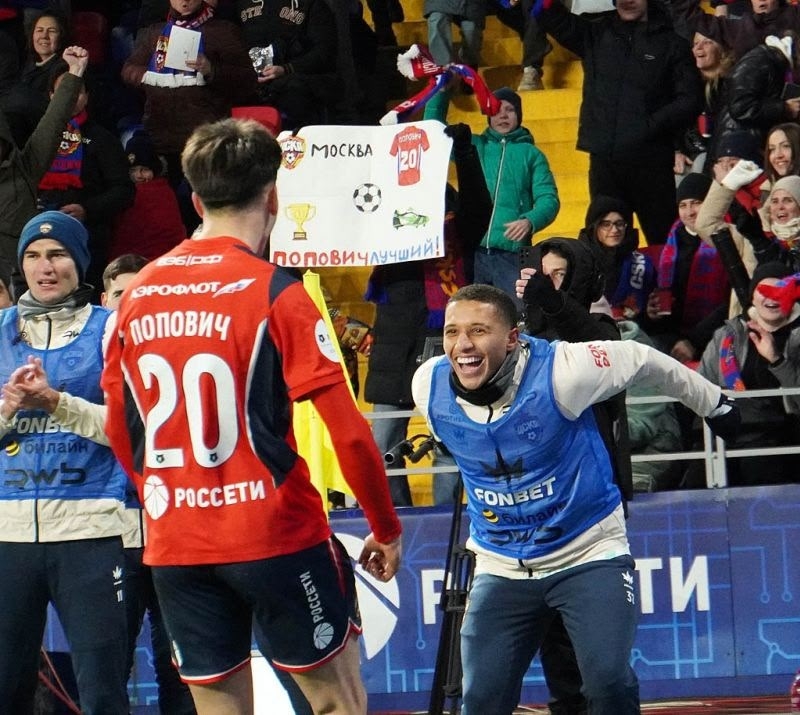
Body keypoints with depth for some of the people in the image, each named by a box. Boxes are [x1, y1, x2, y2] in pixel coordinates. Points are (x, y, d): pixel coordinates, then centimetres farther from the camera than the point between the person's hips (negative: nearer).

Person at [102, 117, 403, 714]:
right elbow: (347, 432, -12)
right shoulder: (274, 291, -10)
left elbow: (120, 430, 13)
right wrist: (387, 529, 0)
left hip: (173, 546, 5)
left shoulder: (138, 294, 5)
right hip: (276, 536, -5)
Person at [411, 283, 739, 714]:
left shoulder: (559, 370, -23)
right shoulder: (429, 387, -10)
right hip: (501, 565, 4)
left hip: (589, 554, -4)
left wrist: (713, 404, 12)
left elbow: (642, 361, -5)